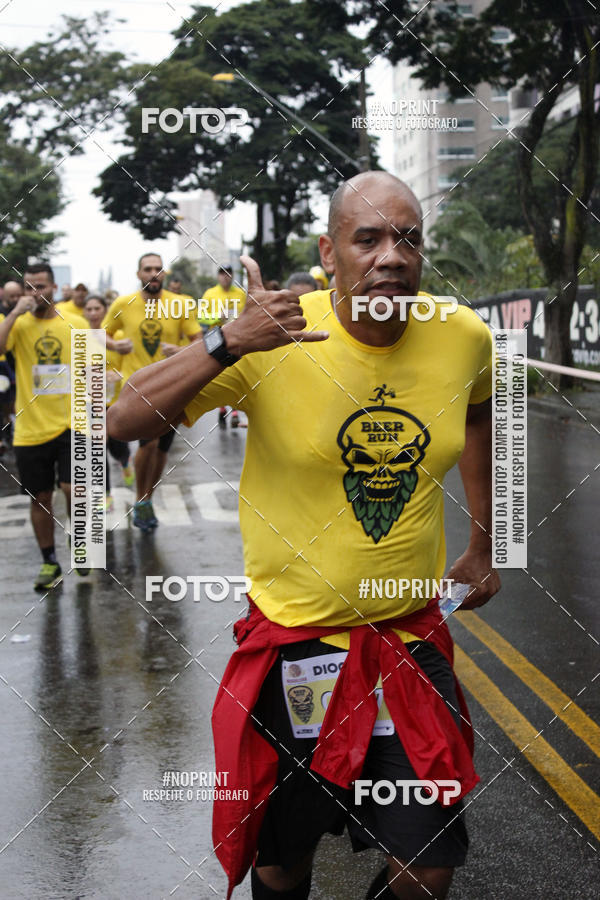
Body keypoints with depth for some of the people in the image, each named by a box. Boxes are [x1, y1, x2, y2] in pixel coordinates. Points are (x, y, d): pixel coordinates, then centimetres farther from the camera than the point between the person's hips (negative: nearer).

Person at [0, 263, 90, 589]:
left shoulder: (75, 324, 2)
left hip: (71, 425, -1)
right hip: (31, 428, 1)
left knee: (72, 489, -12)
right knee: (40, 498, 8)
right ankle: (50, 563, 24)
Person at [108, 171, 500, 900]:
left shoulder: (464, 338, -6)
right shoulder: (274, 335, -16)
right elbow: (123, 422, -19)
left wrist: (483, 546, 20)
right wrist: (228, 343, -32)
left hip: (412, 638, 3)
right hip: (296, 641, -2)